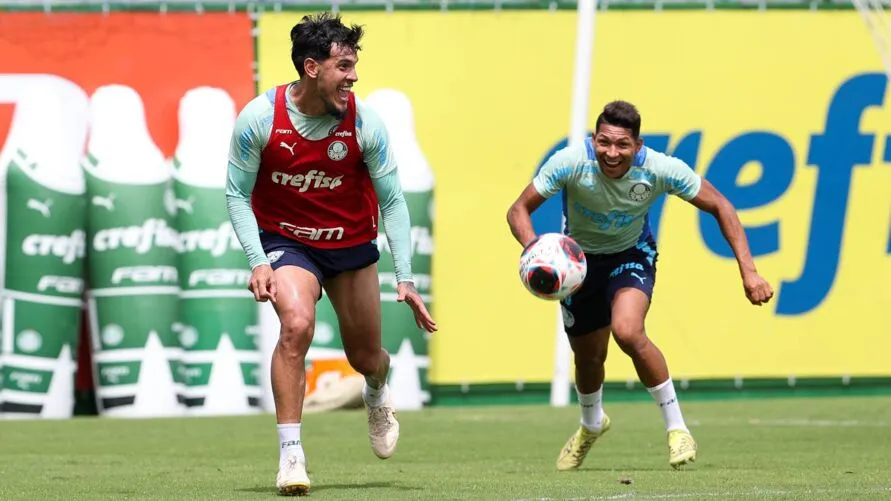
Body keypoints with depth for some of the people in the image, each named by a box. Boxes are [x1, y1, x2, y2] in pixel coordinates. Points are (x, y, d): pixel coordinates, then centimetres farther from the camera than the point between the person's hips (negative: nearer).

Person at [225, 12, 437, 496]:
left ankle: (377, 395, 52)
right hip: (285, 241, -2)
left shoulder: (364, 123, -17)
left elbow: (392, 201, -8)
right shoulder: (258, 118, -20)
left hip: (352, 244, 2)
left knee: (366, 357, 11)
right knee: (296, 324, -30)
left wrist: (405, 278, -13)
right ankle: (290, 453, -22)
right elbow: (237, 193, -8)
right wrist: (257, 262, -19)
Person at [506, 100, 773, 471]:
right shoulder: (571, 162, -30)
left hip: (632, 255, -2)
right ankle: (591, 424, 49)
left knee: (627, 331, -30)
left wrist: (748, 271, -23)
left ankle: (676, 427, -13)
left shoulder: (660, 169, -29)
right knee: (588, 357, 14)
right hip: (580, 257, 2)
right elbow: (519, 210, -23)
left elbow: (720, 207, -17)